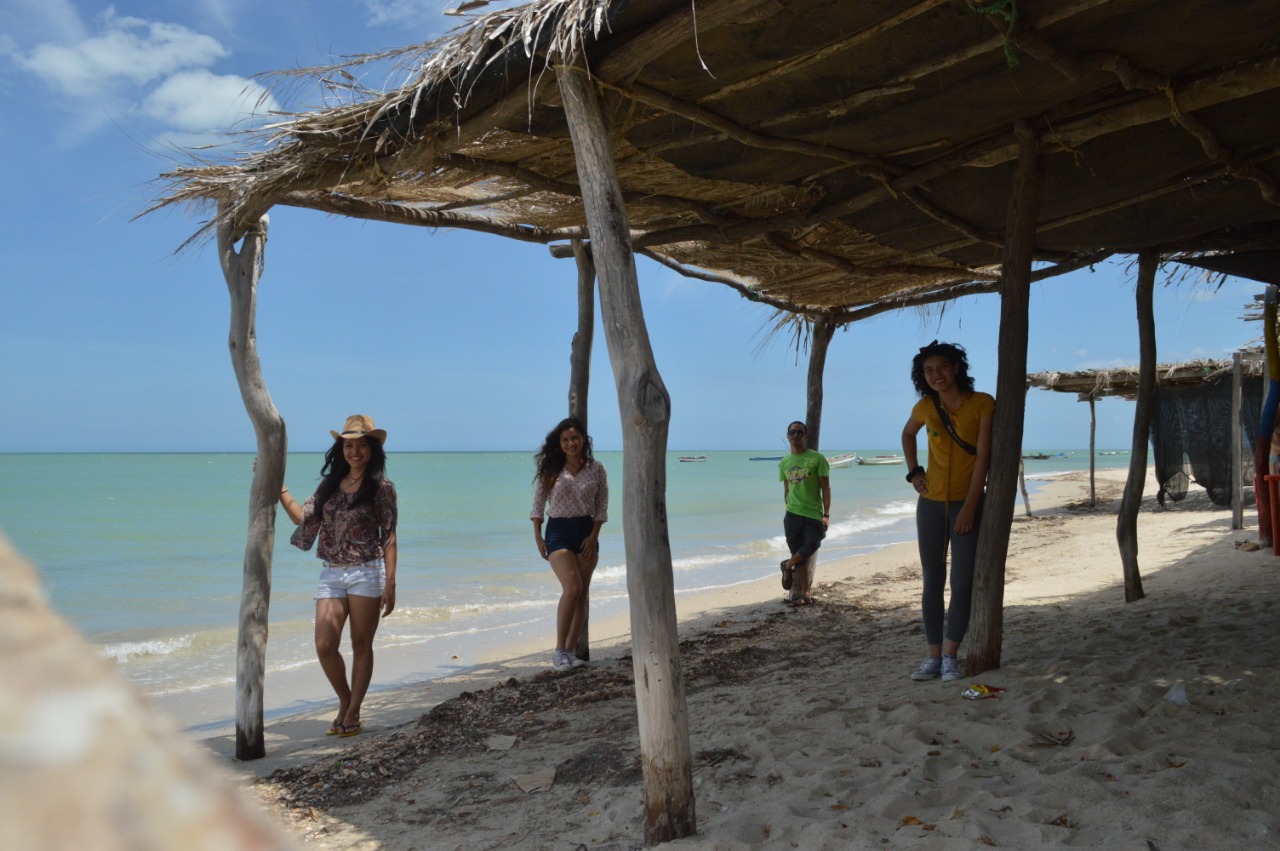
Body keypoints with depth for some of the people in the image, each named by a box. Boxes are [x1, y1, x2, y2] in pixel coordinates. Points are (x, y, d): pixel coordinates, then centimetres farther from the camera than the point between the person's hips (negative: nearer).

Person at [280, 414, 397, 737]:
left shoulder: (381, 488, -4)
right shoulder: (329, 485, 10)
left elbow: (389, 539, -5)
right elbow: (303, 518, 16)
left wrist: (390, 584, -11)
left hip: (367, 573, -4)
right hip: (331, 574, 4)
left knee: (361, 646, 4)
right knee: (324, 646, -2)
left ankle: (353, 713, 17)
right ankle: (345, 701, 22)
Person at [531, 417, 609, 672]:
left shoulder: (596, 469, 2)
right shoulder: (550, 469, -2)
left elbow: (601, 507, 3)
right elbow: (538, 504, 1)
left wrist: (593, 536, -6)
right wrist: (538, 537, -4)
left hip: (587, 532, 3)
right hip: (558, 531, -3)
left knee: (581, 594, 3)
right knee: (572, 588, -19)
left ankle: (570, 651, 12)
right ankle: (559, 650, -10)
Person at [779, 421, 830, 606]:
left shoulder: (817, 458, -3)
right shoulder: (784, 463, 9)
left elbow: (826, 488, -4)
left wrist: (826, 514, -10)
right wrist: (788, 512, 14)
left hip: (814, 514, -2)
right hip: (792, 515, 3)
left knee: (812, 546, -17)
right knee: (800, 557, 2)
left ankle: (788, 565, 12)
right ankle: (805, 593, 11)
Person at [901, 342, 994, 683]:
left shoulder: (982, 404, -9)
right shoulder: (925, 407, 1)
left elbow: (983, 457, -12)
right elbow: (907, 435, 23)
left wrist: (969, 507, -16)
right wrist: (913, 472, 8)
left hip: (967, 504, -3)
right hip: (931, 503, 3)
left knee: (962, 583, -4)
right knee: (932, 582, 5)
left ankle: (950, 657, 3)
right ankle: (933, 656, 12)